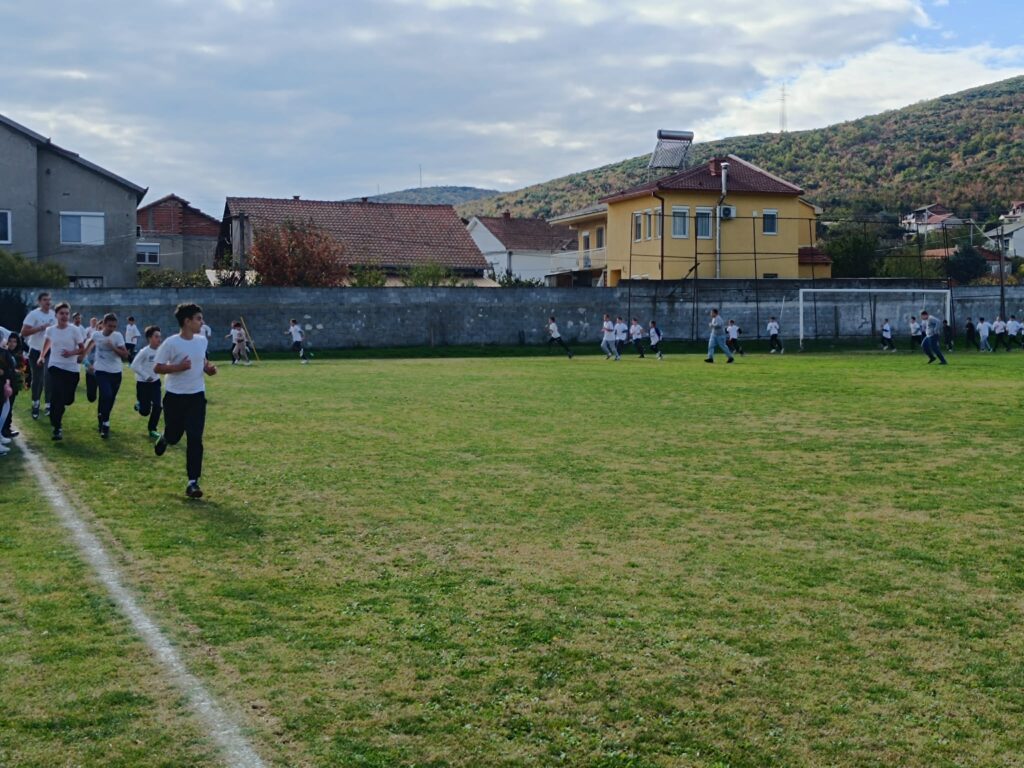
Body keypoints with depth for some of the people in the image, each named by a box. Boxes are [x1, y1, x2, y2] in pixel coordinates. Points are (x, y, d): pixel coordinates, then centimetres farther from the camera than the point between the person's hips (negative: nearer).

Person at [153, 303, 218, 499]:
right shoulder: (171, 343, -14)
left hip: (197, 395, 3)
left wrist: (208, 368, 1)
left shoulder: (202, 341, 3)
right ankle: (164, 439, 51)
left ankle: (193, 482, -3)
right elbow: (156, 367, -11)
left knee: (195, 439, -7)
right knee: (173, 436, 11)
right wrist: (178, 367, -25)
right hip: (175, 396, -3)